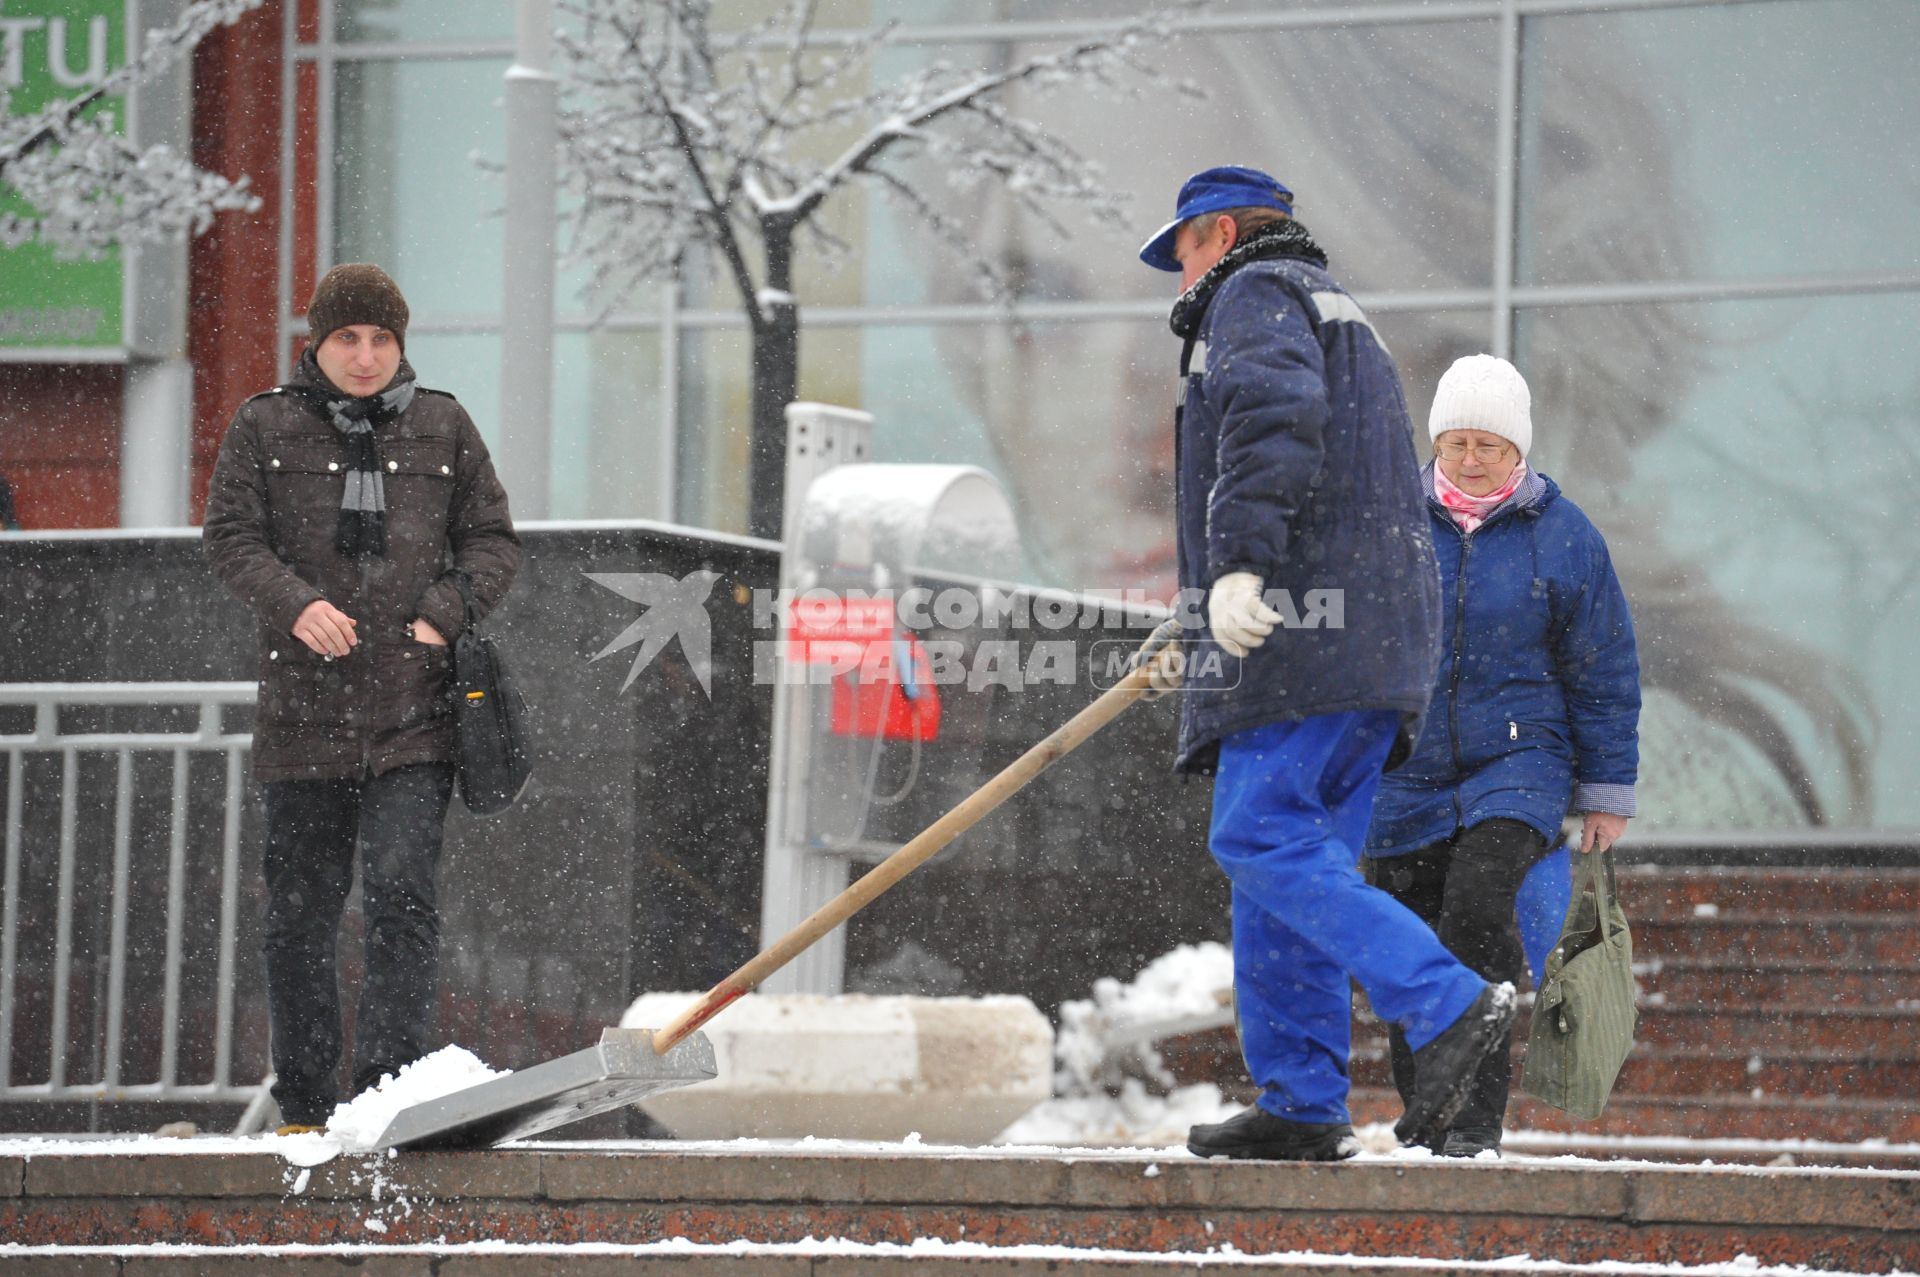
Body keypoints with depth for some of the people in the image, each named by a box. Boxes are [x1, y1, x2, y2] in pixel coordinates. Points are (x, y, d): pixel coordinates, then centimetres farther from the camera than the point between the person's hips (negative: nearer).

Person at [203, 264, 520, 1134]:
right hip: (303, 714, 0)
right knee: (299, 914, 5)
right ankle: (303, 1105, 15)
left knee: (401, 893, -15)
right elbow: (232, 538, 0)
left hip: (413, 713, 0)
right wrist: (296, 604, -18)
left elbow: (493, 541, 11)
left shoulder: (443, 428, 10)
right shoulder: (263, 429, 6)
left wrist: (442, 617, -7)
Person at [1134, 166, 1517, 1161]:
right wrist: (1196, 641, 39)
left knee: (1259, 840, -15)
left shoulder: (1256, 294, 2)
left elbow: (1273, 414, -20)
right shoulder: (1339, 315, 33)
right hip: (1378, 635, 10)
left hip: (1305, 626, -10)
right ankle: (1302, 1106, 2)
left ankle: (1447, 1005, -26)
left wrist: (1236, 564, -29)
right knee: (1300, 856, 7)